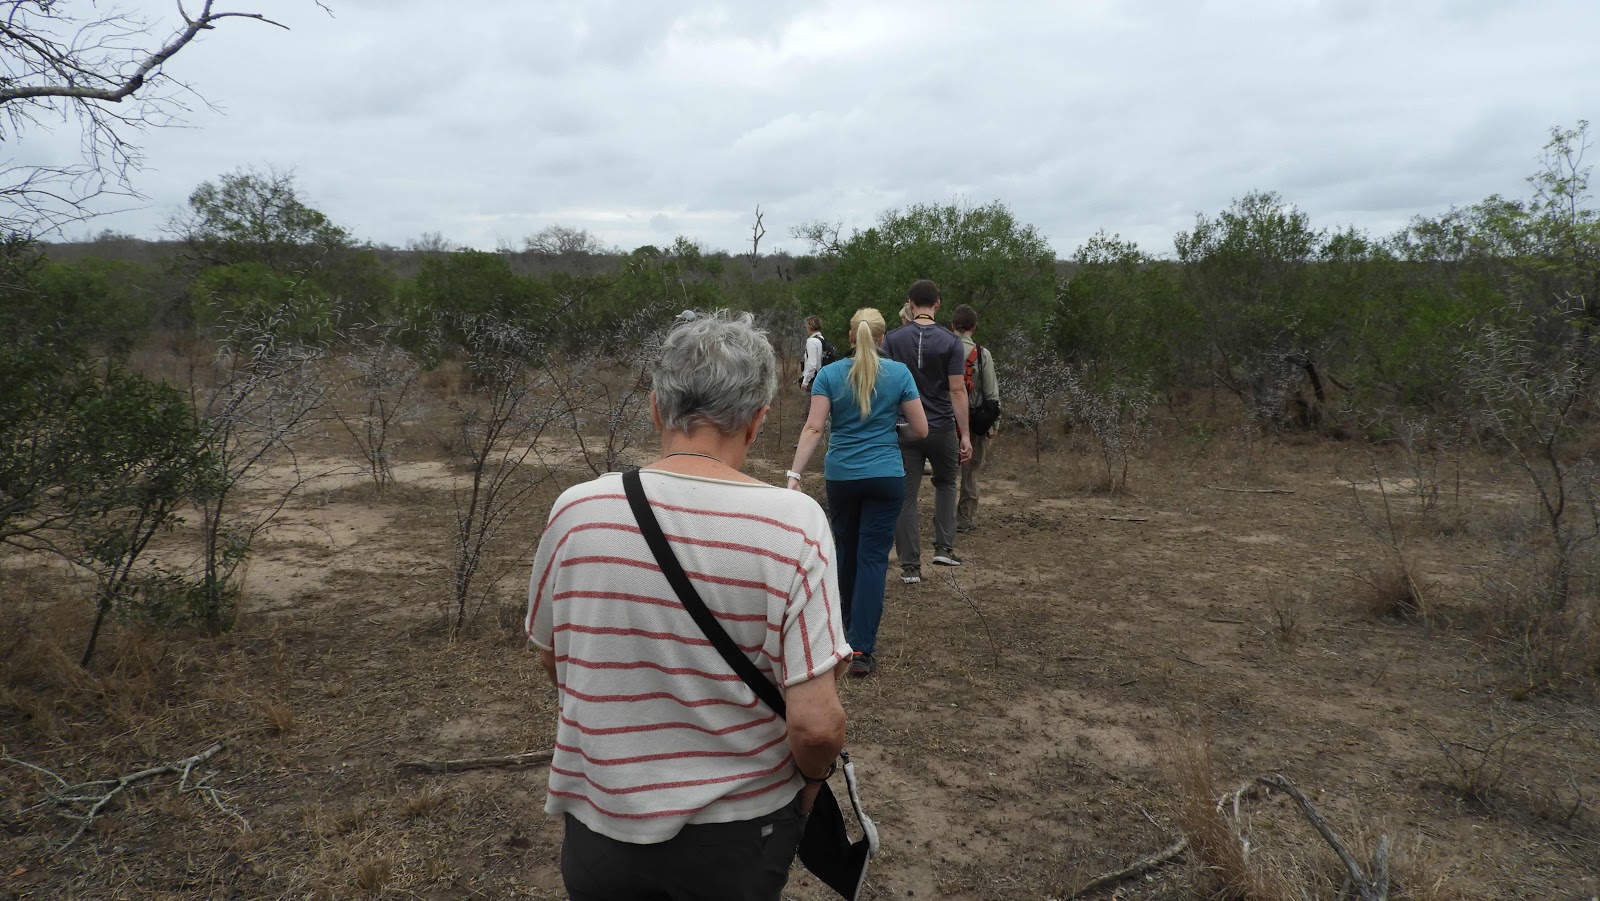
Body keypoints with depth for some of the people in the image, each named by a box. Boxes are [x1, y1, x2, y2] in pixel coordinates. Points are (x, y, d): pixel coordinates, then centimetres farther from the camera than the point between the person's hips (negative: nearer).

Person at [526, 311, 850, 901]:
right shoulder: (793, 524, -21)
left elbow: (551, 660, 2)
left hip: (602, 828, 1)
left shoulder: (577, 512, -14)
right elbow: (817, 724, -22)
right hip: (739, 832, 0)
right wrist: (809, 784, 0)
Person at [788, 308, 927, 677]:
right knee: (873, 558, -1)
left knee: (846, 551, 20)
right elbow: (920, 429, -2)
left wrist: (795, 473, -14)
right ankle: (862, 649, -6)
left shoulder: (829, 374, -3)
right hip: (885, 477, -1)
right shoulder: (899, 374, -3)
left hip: (841, 477, 2)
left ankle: (850, 626, 40)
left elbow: (814, 428, -12)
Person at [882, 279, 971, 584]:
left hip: (903, 429, 0)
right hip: (941, 427, 0)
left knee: (906, 496, 5)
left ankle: (910, 566, 7)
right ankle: (944, 547, 17)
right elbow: (957, 390, -9)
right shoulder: (950, 341, -6)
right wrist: (965, 434, -5)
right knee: (945, 483, 24)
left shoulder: (893, 339, -2)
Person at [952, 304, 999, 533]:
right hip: (974, 421, -2)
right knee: (970, 471, 8)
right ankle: (965, 518, 13)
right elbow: (991, 392, -4)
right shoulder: (981, 353, -7)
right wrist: (994, 423, 5)